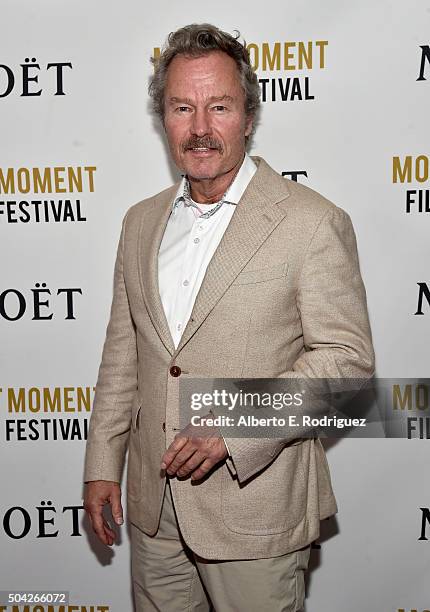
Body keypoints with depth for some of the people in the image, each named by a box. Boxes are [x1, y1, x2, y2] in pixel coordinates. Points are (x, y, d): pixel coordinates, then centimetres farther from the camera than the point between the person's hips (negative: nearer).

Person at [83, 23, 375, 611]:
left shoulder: (312, 223, -12)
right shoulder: (140, 221, 7)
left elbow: (347, 357, -13)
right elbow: (122, 353, 11)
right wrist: (102, 465, 9)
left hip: (254, 506, -5)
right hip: (153, 504, 5)